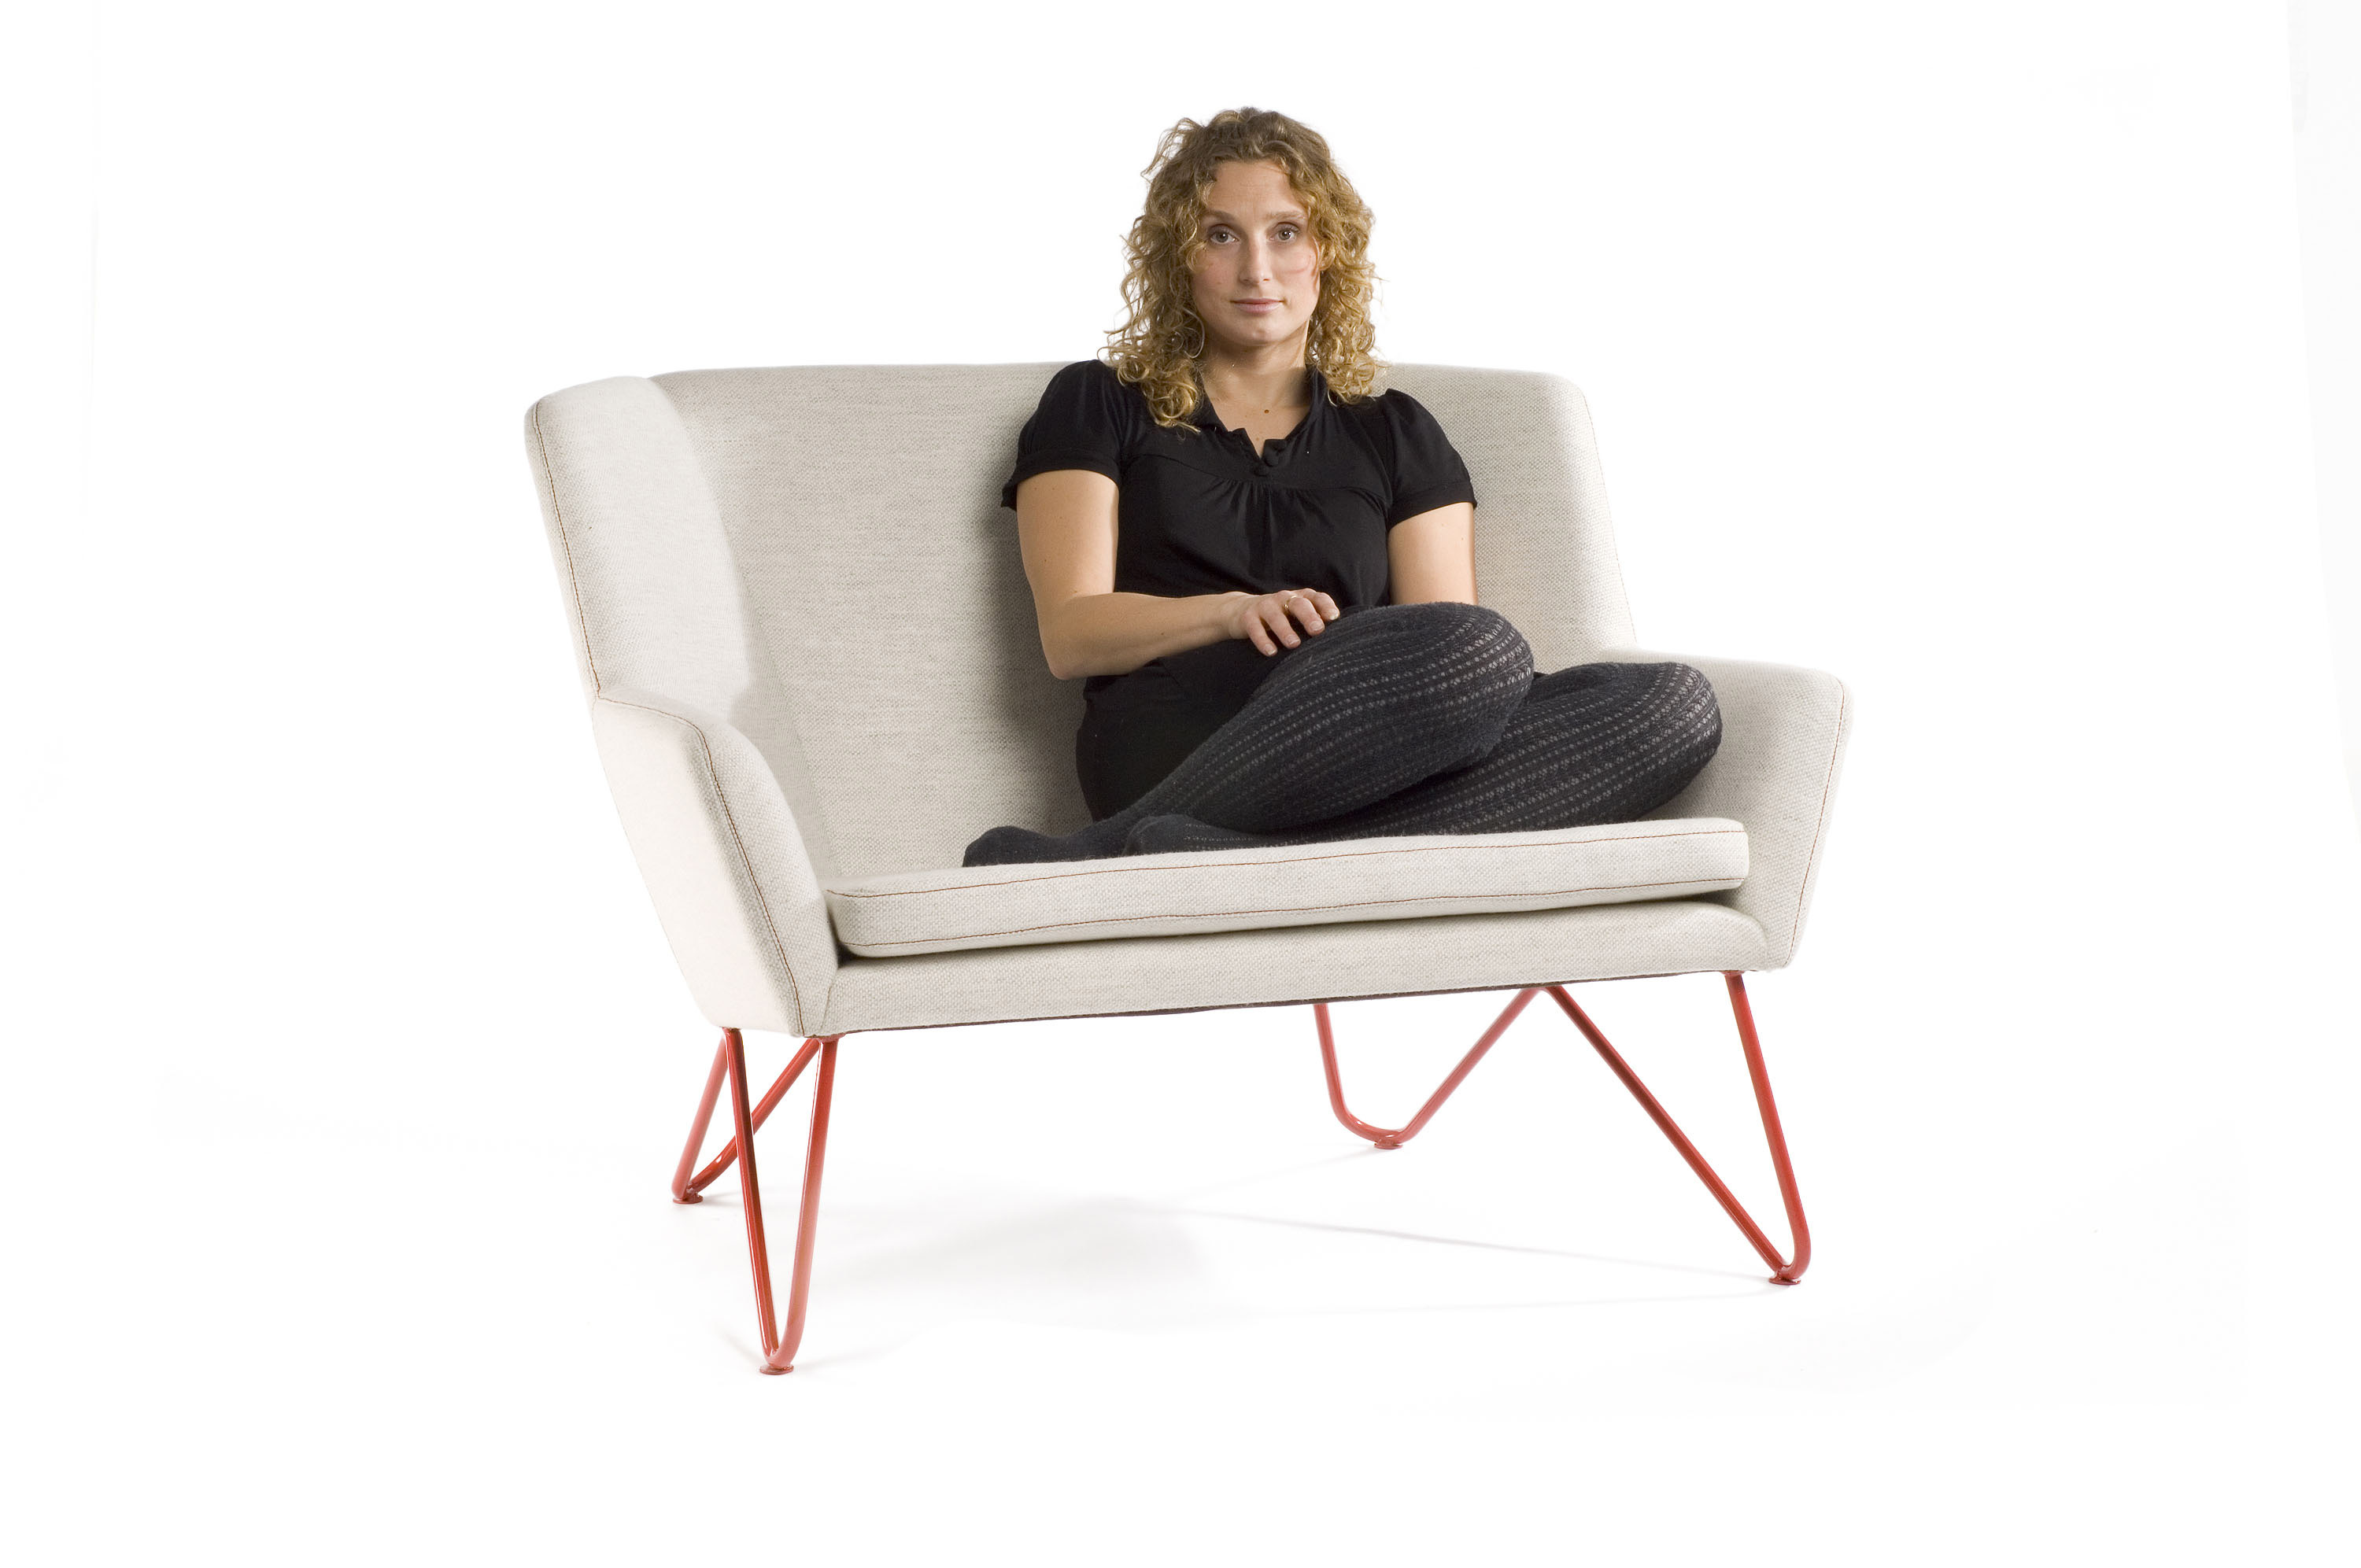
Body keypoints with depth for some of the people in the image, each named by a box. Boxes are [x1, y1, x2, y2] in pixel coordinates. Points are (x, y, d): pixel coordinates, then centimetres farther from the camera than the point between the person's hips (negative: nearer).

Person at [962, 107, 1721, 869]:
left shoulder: (1395, 434, 28)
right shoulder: (1098, 406, 21)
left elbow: (1443, 660, 16)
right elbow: (1070, 634, 6)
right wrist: (1233, 612, -12)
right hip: (1173, 757, -4)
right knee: (1486, 653, -34)